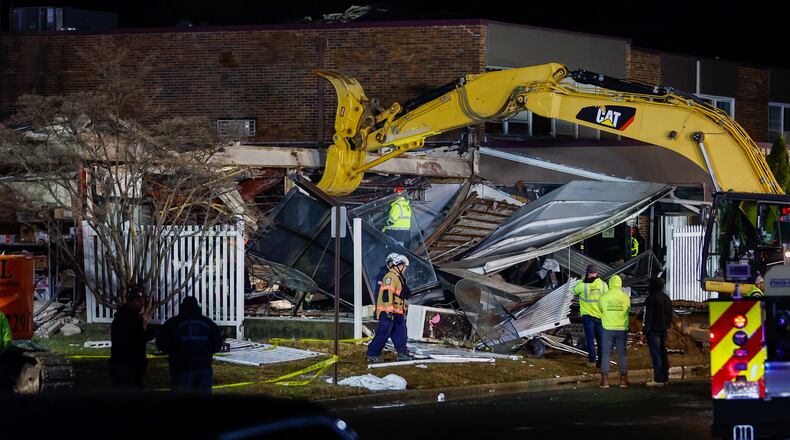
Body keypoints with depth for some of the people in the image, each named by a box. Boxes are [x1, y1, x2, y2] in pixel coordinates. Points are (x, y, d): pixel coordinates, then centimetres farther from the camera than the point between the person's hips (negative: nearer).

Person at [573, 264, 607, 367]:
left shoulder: (583, 285, -13)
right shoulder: (603, 284, -6)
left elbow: (574, 291, 6)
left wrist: (582, 281, 13)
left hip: (587, 315, -2)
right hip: (600, 315, 2)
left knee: (590, 338, 7)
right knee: (601, 339, 9)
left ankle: (592, 360, 7)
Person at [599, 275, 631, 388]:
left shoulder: (603, 297, -6)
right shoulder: (625, 298, -4)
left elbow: (601, 311, 6)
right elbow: (628, 311, 7)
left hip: (608, 329, -1)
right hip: (622, 329, 1)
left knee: (606, 354, 6)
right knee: (622, 354, 8)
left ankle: (605, 380, 5)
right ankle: (623, 380, 10)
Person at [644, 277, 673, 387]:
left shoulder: (651, 299, -14)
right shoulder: (666, 298, 12)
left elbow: (648, 316, -17)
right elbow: (670, 315, 19)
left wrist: (645, 331, -14)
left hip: (654, 330, -8)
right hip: (664, 329, 8)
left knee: (655, 354, -7)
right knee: (663, 353, 15)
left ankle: (658, 379, -9)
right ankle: (665, 377, 19)